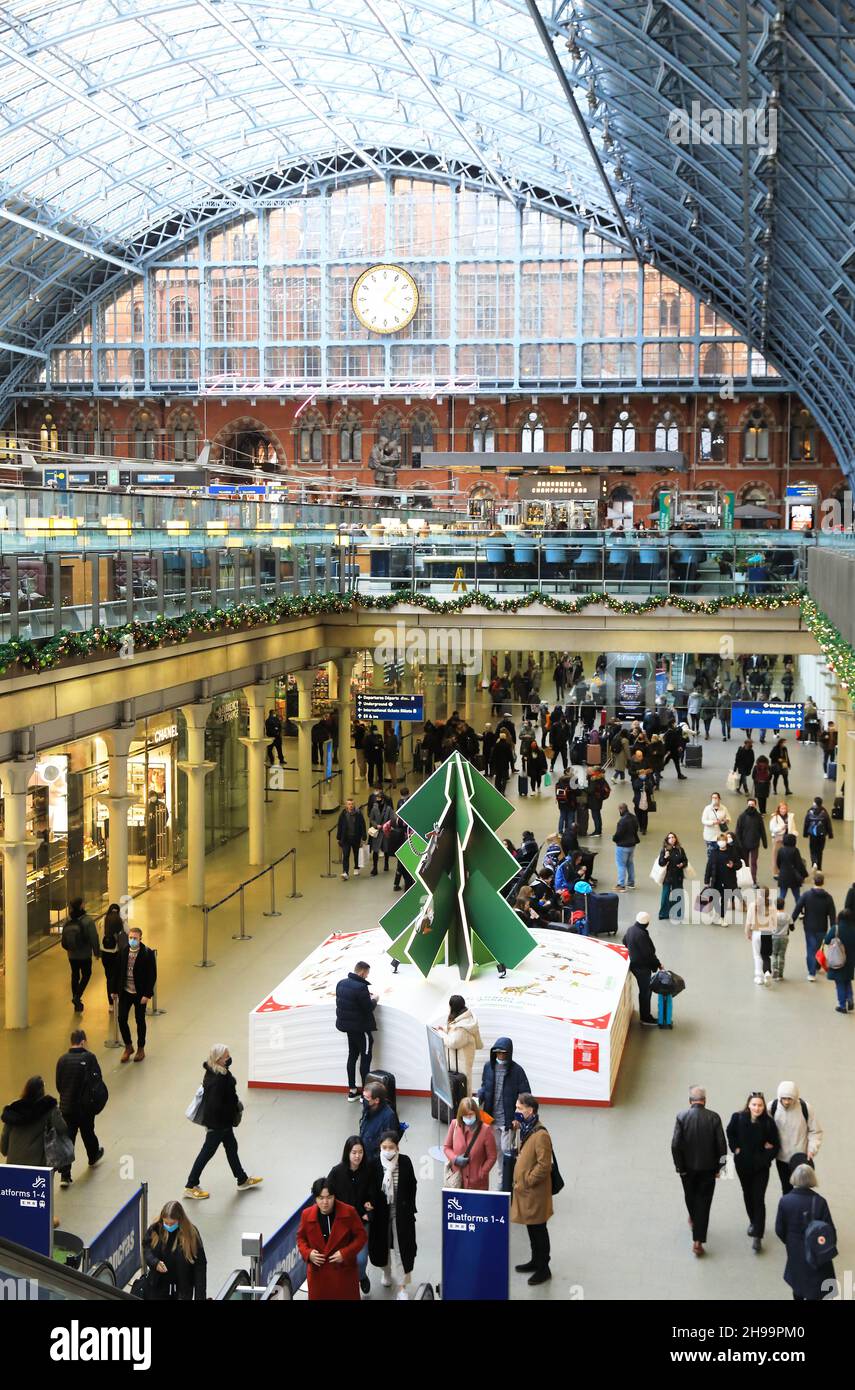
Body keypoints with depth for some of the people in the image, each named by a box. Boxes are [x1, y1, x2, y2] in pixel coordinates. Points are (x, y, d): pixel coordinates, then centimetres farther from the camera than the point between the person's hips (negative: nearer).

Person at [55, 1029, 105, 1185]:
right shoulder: (89, 1058, -14)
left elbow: (58, 1085, 4)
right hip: (86, 1106, -2)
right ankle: (93, 1157, 47)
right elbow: (98, 1081, -10)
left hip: (66, 1106, 2)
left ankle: (65, 1176, -3)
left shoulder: (62, 1059, -4)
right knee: (88, 1133, 21)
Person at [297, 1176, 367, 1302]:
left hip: (344, 1272, -2)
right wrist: (307, 1253, -11)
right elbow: (301, 1238, 8)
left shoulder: (349, 1212, -13)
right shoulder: (307, 1214, -7)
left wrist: (345, 1253, -19)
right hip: (318, 1273, 2)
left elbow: (361, 1236, -6)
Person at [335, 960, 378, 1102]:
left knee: (352, 1055, 18)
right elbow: (369, 1008, -21)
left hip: (347, 1025, 8)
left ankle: (352, 1090, 23)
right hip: (361, 1028, -8)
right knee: (365, 1058, 4)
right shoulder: (361, 987, -26)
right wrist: (374, 999, 0)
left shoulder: (341, 983, -1)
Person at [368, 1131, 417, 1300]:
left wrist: (410, 1209, 0)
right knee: (382, 1245, 16)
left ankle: (402, 1287, 13)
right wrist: (370, 1207, -6)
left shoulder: (405, 1162, -12)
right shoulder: (374, 1164, -13)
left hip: (401, 1213, -1)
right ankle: (387, 1271, 46)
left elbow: (412, 1186, -1)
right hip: (380, 1212, 1)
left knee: (401, 1248, 1)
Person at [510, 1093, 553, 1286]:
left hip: (535, 1192, -8)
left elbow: (544, 1166, -24)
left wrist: (526, 1182, -17)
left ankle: (544, 1269, 17)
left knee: (538, 1230, 5)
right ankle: (535, 1261, 35)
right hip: (523, 1188, 8)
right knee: (531, 1227, 21)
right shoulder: (524, 1128, 3)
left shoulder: (540, 1135, -25)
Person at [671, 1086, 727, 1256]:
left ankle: (694, 1219, 52)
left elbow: (675, 1145, -15)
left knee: (690, 1196, 26)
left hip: (688, 1166, 1)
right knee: (703, 1202, 7)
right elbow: (722, 1144, -11)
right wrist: (719, 1167, 1)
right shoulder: (714, 1118, -13)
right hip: (708, 1167, -1)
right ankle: (698, 1241, 4)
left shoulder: (682, 1116, -14)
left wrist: (679, 1167, -4)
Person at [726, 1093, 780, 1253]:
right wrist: (735, 1148, -4)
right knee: (747, 1194, 21)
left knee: (759, 1199, -6)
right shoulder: (738, 1117, -15)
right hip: (743, 1164, 3)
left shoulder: (769, 1122, -19)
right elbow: (730, 1133, 6)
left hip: (761, 1166, -3)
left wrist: (767, 1157, -17)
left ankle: (757, 1236, -3)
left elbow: (775, 1144, -6)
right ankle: (753, 1221, 45)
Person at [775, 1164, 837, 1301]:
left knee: (797, 1288, 26)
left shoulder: (785, 1201, -17)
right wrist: (831, 1246, 5)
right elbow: (829, 1229, -16)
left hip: (795, 1251, 3)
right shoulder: (819, 1202, -23)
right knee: (814, 1291, 12)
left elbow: (779, 1230, -7)